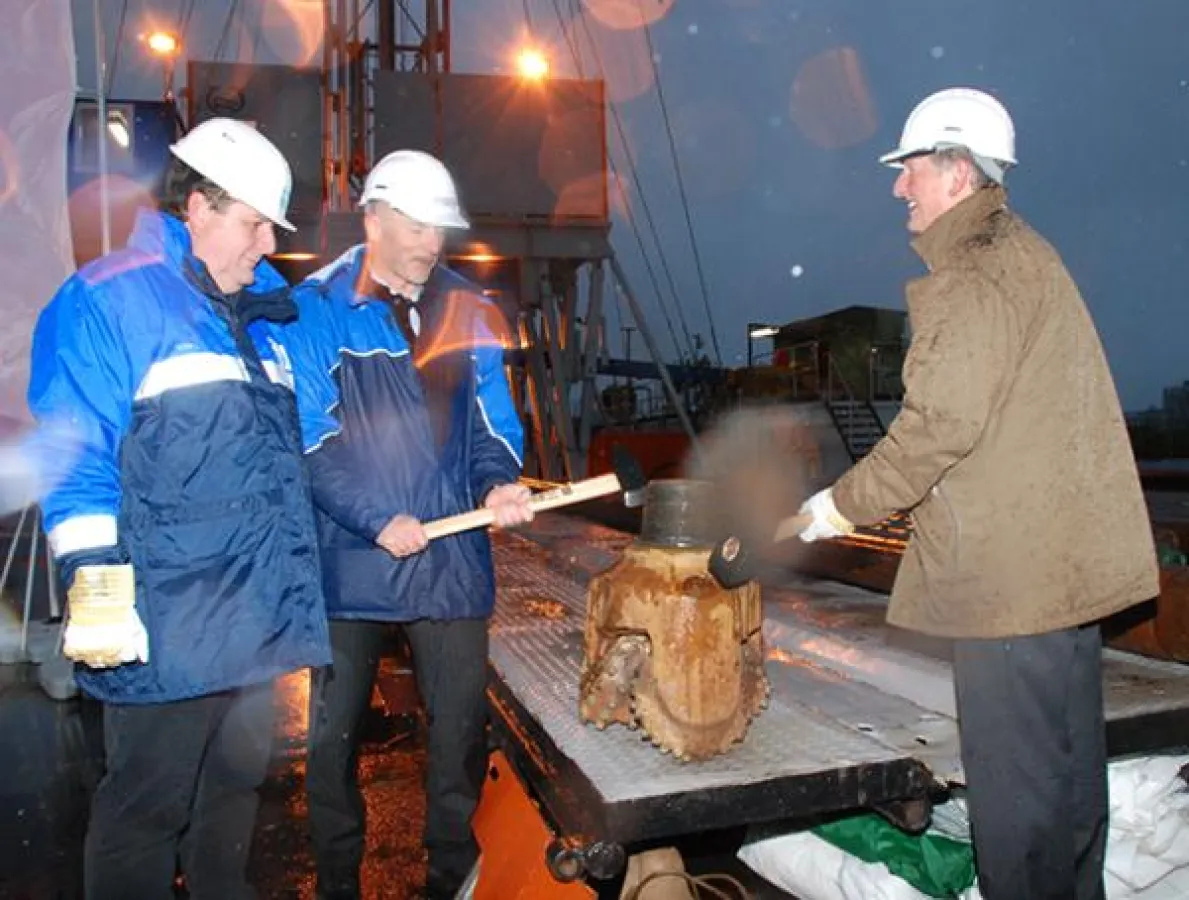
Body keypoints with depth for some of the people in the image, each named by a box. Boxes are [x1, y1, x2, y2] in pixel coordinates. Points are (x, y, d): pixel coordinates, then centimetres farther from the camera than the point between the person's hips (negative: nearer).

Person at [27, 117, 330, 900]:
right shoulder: (106, 300, -9)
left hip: (259, 619, 7)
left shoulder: (260, 315, 14)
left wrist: (292, 580, 22)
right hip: (169, 630, -7)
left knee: (234, 791, 21)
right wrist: (97, 588, -18)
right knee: (147, 812, 8)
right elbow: (75, 462, -13)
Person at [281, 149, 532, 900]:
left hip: (452, 558, 3)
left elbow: (492, 422, 9)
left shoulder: (467, 311, 8)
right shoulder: (317, 309, -3)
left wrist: (498, 484, -10)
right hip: (351, 559, -2)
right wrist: (378, 521, -17)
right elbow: (310, 439, -9)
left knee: (462, 726, 11)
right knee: (335, 731, 11)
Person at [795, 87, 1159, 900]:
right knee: (1065, 759, 21)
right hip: (1066, 558, 11)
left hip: (1013, 569, -11)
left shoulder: (977, 271, -14)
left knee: (1014, 777, 1)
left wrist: (847, 504, -9)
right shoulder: (1024, 254, 18)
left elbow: (943, 422, -21)